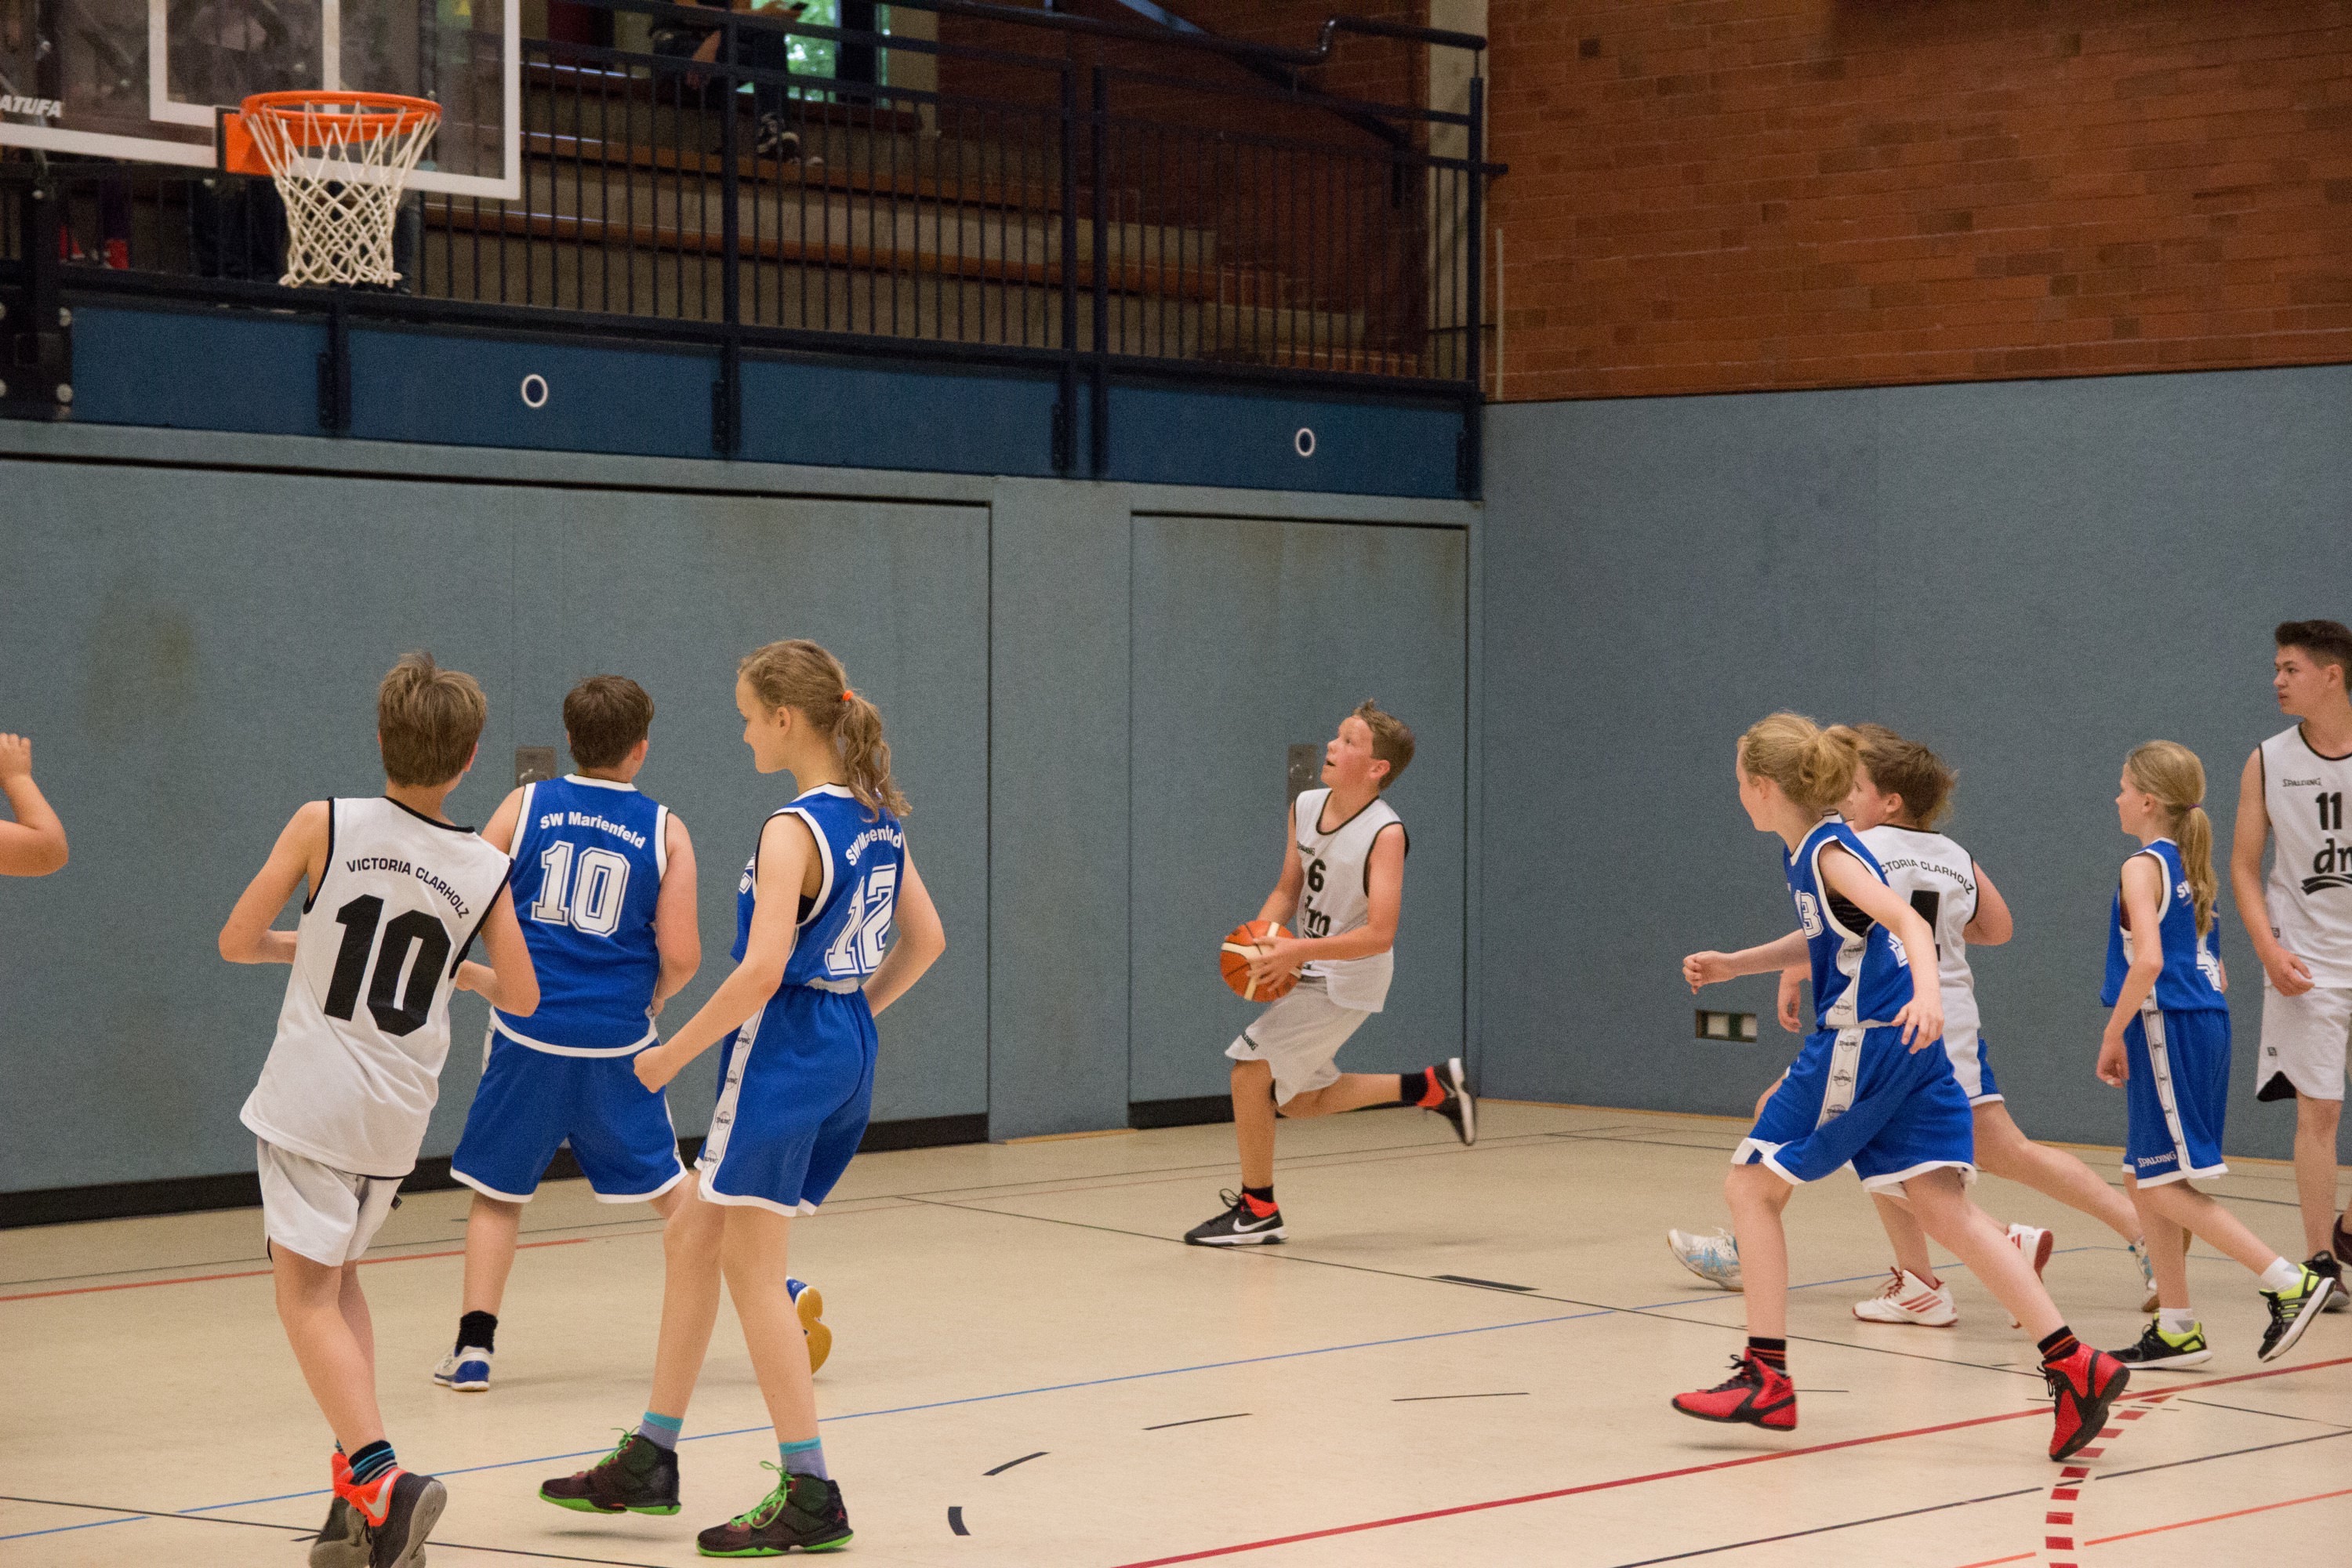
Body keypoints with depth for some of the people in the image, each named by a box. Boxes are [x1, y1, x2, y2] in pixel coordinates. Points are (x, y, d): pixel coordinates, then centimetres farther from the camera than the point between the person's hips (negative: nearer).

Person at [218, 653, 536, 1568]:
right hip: (399, 1114, 4)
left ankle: (379, 1476, -20)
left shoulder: (327, 826, -7)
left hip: (312, 1096, -4)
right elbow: (521, 997, 8)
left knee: (307, 1296, -1)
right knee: (340, 1279, 22)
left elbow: (236, 941, -4)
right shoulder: (486, 872, 1)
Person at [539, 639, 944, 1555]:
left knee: (754, 1272, -1)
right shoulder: (877, 818, 8)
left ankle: (809, 1495, -1)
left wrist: (675, 1051, -14)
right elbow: (925, 940, 16)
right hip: (846, 1053, 9)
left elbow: (762, 972, -24)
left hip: (782, 1053, -9)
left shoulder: (794, 830, -17)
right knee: (693, 1240, 17)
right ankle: (649, 1462, 23)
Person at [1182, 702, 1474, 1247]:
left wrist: (1299, 951, -35)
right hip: (1310, 972, 9)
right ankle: (1432, 1087, 30)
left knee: (1251, 1070, -13)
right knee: (1299, 1100, 19)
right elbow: (1288, 889, 8)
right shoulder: (1305, 807, -2)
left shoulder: (1385, 833, -24)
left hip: (1349, 981, -9)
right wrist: (1259, 937, -11)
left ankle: (1257, 1211, 2)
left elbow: (1379, 934, -29)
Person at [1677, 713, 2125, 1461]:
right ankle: (2072, 1363, -7)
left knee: (1751, 1184, 2)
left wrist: (1926, 990, -42)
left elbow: (1909, 921, -25)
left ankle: (1766, 1377, 4)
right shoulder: (1804, 849, 16)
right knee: (1942, 1206, 3)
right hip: (1902, 1050, 9)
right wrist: (1734, 964, 31)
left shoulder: (1829, 853, -12)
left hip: (1865, 1043, -9)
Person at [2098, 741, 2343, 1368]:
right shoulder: (2189, 869, 16)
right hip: (2206, 1021, 9)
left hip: (2167, 1030, -9)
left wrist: (2112, 1037, -16)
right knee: (2143, 1181, 13)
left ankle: (2291, 1282, -12)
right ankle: (2176, 1328, 14)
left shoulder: (2142, 868, -10)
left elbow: (2148, 962, -24)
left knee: (2166, 1187, -6)